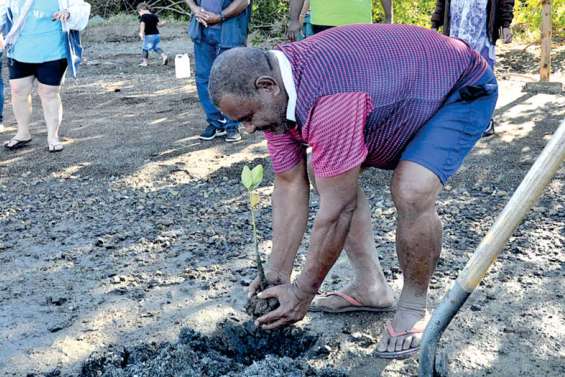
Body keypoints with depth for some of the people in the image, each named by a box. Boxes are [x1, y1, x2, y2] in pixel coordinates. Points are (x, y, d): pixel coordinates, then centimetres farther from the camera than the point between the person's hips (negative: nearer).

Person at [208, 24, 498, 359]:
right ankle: (371, 288, 12)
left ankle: (414, 309, -4)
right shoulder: (274, 93, -12)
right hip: (404, 91, 9)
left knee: (412, 193, -29)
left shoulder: (328, 100, -40)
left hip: (464, 91, -9)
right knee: (329, 175, 3)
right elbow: (290, 186, -7)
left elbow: (338, 210, -33)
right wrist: (278, 275, -6)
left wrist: (304, 292, -21)